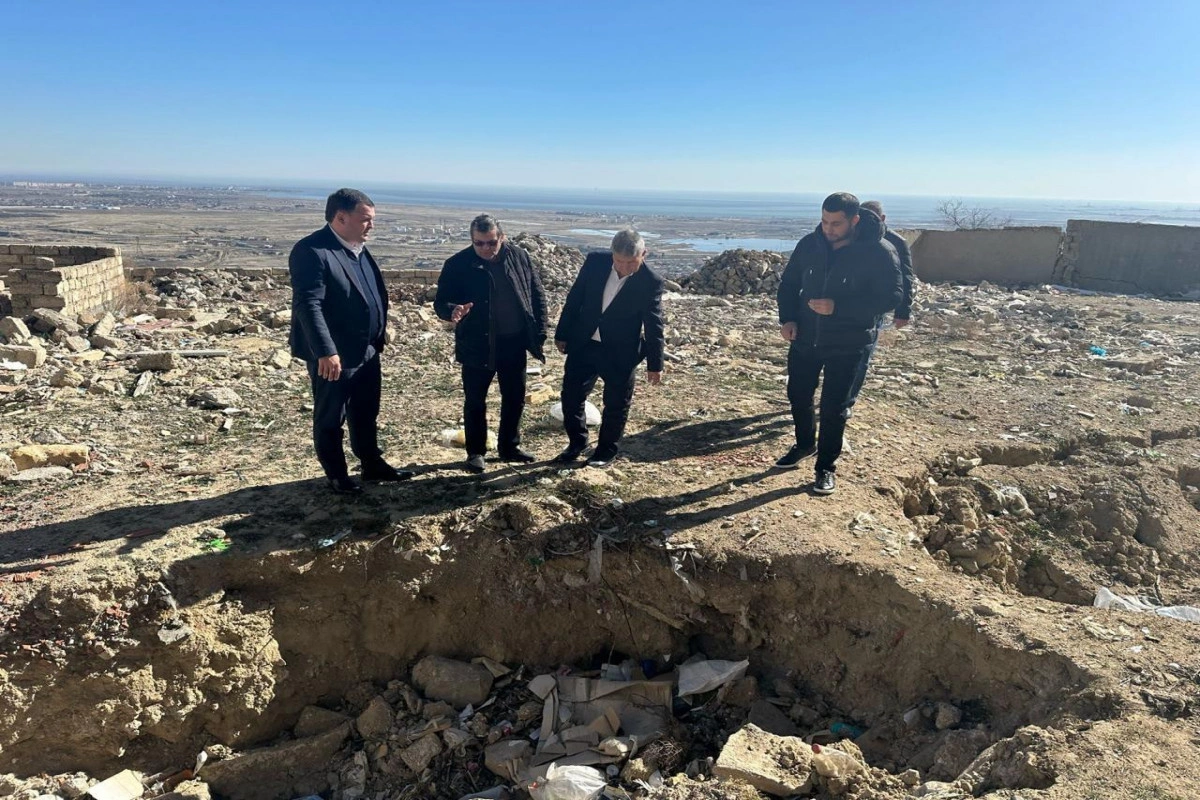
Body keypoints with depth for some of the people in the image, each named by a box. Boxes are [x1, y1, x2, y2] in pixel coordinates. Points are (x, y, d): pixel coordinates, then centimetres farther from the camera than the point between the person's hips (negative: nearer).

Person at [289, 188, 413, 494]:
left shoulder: (359, 248, 10)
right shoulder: (312, 251, -19)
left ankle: (373, 464, 34)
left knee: (366, 413, 20)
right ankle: (337, 475, 23)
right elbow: (308, 305, -26)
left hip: (367, 351, 8)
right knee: (330, 418, 9)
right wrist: (326, 352, -31)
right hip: (333, 356, -8)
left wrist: (378, 337, 15)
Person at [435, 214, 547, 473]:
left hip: (514, 343, 3)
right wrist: (452, 311, -33)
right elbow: (441, 301, -9)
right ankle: (475, 452, 22)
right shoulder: (458, 264, -10)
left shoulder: (519, 257, -2)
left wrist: (540, 335, 1)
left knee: (515, 397, 14)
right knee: (475, 401, 7)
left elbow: (537, 297, 4)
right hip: (477, 344, -3)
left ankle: (509, 446, 31)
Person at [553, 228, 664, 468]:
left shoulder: (651, 282, -15)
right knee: (571, 395, 8)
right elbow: (574, 298, 2)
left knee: (616, 404, 7)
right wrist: (562, 334, 5)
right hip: (583, 343, 3)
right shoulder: (595, 262, -8)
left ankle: (606, 452, 26)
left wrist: (655, 364, -9)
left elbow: (654, 325, -11)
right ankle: (577, 443, 29)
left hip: (621, 352, -3)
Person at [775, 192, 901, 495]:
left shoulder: (878, 252, -15)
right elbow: (789, 283, 8)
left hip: (847, 345, -4)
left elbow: (889, 297, -17)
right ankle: (804, 444, 43)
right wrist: (788, 318, -8)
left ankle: (826, 467, 19)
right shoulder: (810, 244, -3)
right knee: (798, 395, 17)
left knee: (833, 407, 2)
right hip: (805, 338, 5)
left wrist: (838, 307, -27)